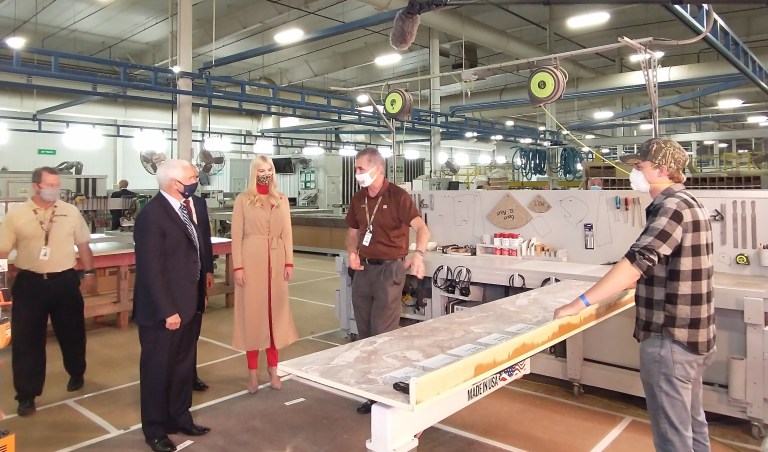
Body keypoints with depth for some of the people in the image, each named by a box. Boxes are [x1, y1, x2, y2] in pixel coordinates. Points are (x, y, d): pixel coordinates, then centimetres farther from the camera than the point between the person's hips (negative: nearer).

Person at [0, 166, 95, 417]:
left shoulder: (71, 212, 1)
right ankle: (27, 395, 19)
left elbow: (83, 245, 9)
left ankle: (77, 374, 41)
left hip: (65, 281, 1)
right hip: (29, 283, -1)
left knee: (72, 333, 15)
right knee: (26, 340, 5)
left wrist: (89, 273, 10)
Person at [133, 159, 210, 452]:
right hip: (163, 311, -8)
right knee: (158, 369, 9)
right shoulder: (152, 215, -20)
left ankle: (179, 418, 37)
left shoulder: (182, 208, 8)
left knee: (183, 366, 20)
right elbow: (151, 270, -22)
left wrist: (199, 294, 12)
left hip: (186, 305, 9)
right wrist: (167, 311, -21)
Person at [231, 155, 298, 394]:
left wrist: (289, 262, 1)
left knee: (275, 312, 7)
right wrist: (238, 266, -10)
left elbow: (287, 233, 8)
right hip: (251, 260, -3)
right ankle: (253, 371, 12)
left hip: (276, 261, 3)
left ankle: (273, 369, 18)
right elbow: (237, 235, -3)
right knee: (252, 313, 3)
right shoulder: (243, 199, 0)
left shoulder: (281, 199, 10)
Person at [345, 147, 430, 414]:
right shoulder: (358, 199, 8)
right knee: (364, 333, 13)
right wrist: (352, 252, -4)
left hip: (389, 269, -6)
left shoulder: (397, 196, -12)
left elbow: (422, 228, -23)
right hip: (363, 269, 7)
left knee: (383, 334, -2)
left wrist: (418, 254, -42)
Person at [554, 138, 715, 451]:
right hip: (691, 335, 10)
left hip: (670, 339, -10)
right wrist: (637, 282, 24)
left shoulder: (672, 206, -19)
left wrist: (579, 303, -32)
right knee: (691, 423, 23)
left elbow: (637, 261, -31)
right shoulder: (687, 203, 13)